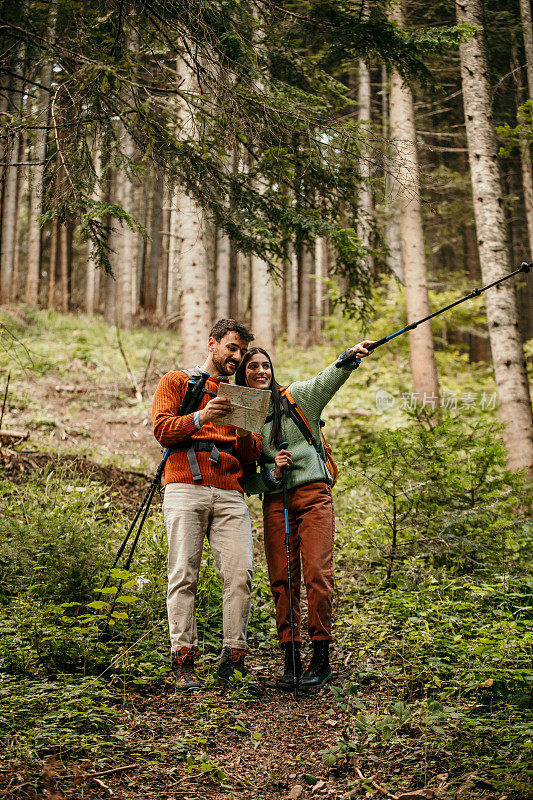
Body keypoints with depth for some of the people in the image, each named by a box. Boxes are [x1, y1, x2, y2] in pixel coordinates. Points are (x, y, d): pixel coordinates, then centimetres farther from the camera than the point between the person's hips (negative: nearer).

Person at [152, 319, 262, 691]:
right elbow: (162, 428, 2)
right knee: (184, 575, -8)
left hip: (230, 493, 3)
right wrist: (200, 418, -14)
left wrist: (244, 434, -3)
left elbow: (252, 456, 20)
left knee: (240, 573, -10)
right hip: (186, 488, -3)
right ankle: (184, 659, -4)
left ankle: (233, 657, -3)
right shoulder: (177, 382, 17)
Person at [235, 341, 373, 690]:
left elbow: (327, 380, -14)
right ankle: (291, 660, 5)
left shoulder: (296, 397, 6)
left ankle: (322, 658, -4)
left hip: (313, 494, -3)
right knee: (282, 580, -2)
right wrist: (272, 473, -8)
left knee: (317, 574, -11)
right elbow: (245, 480, 12)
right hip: (275, 502, 3)